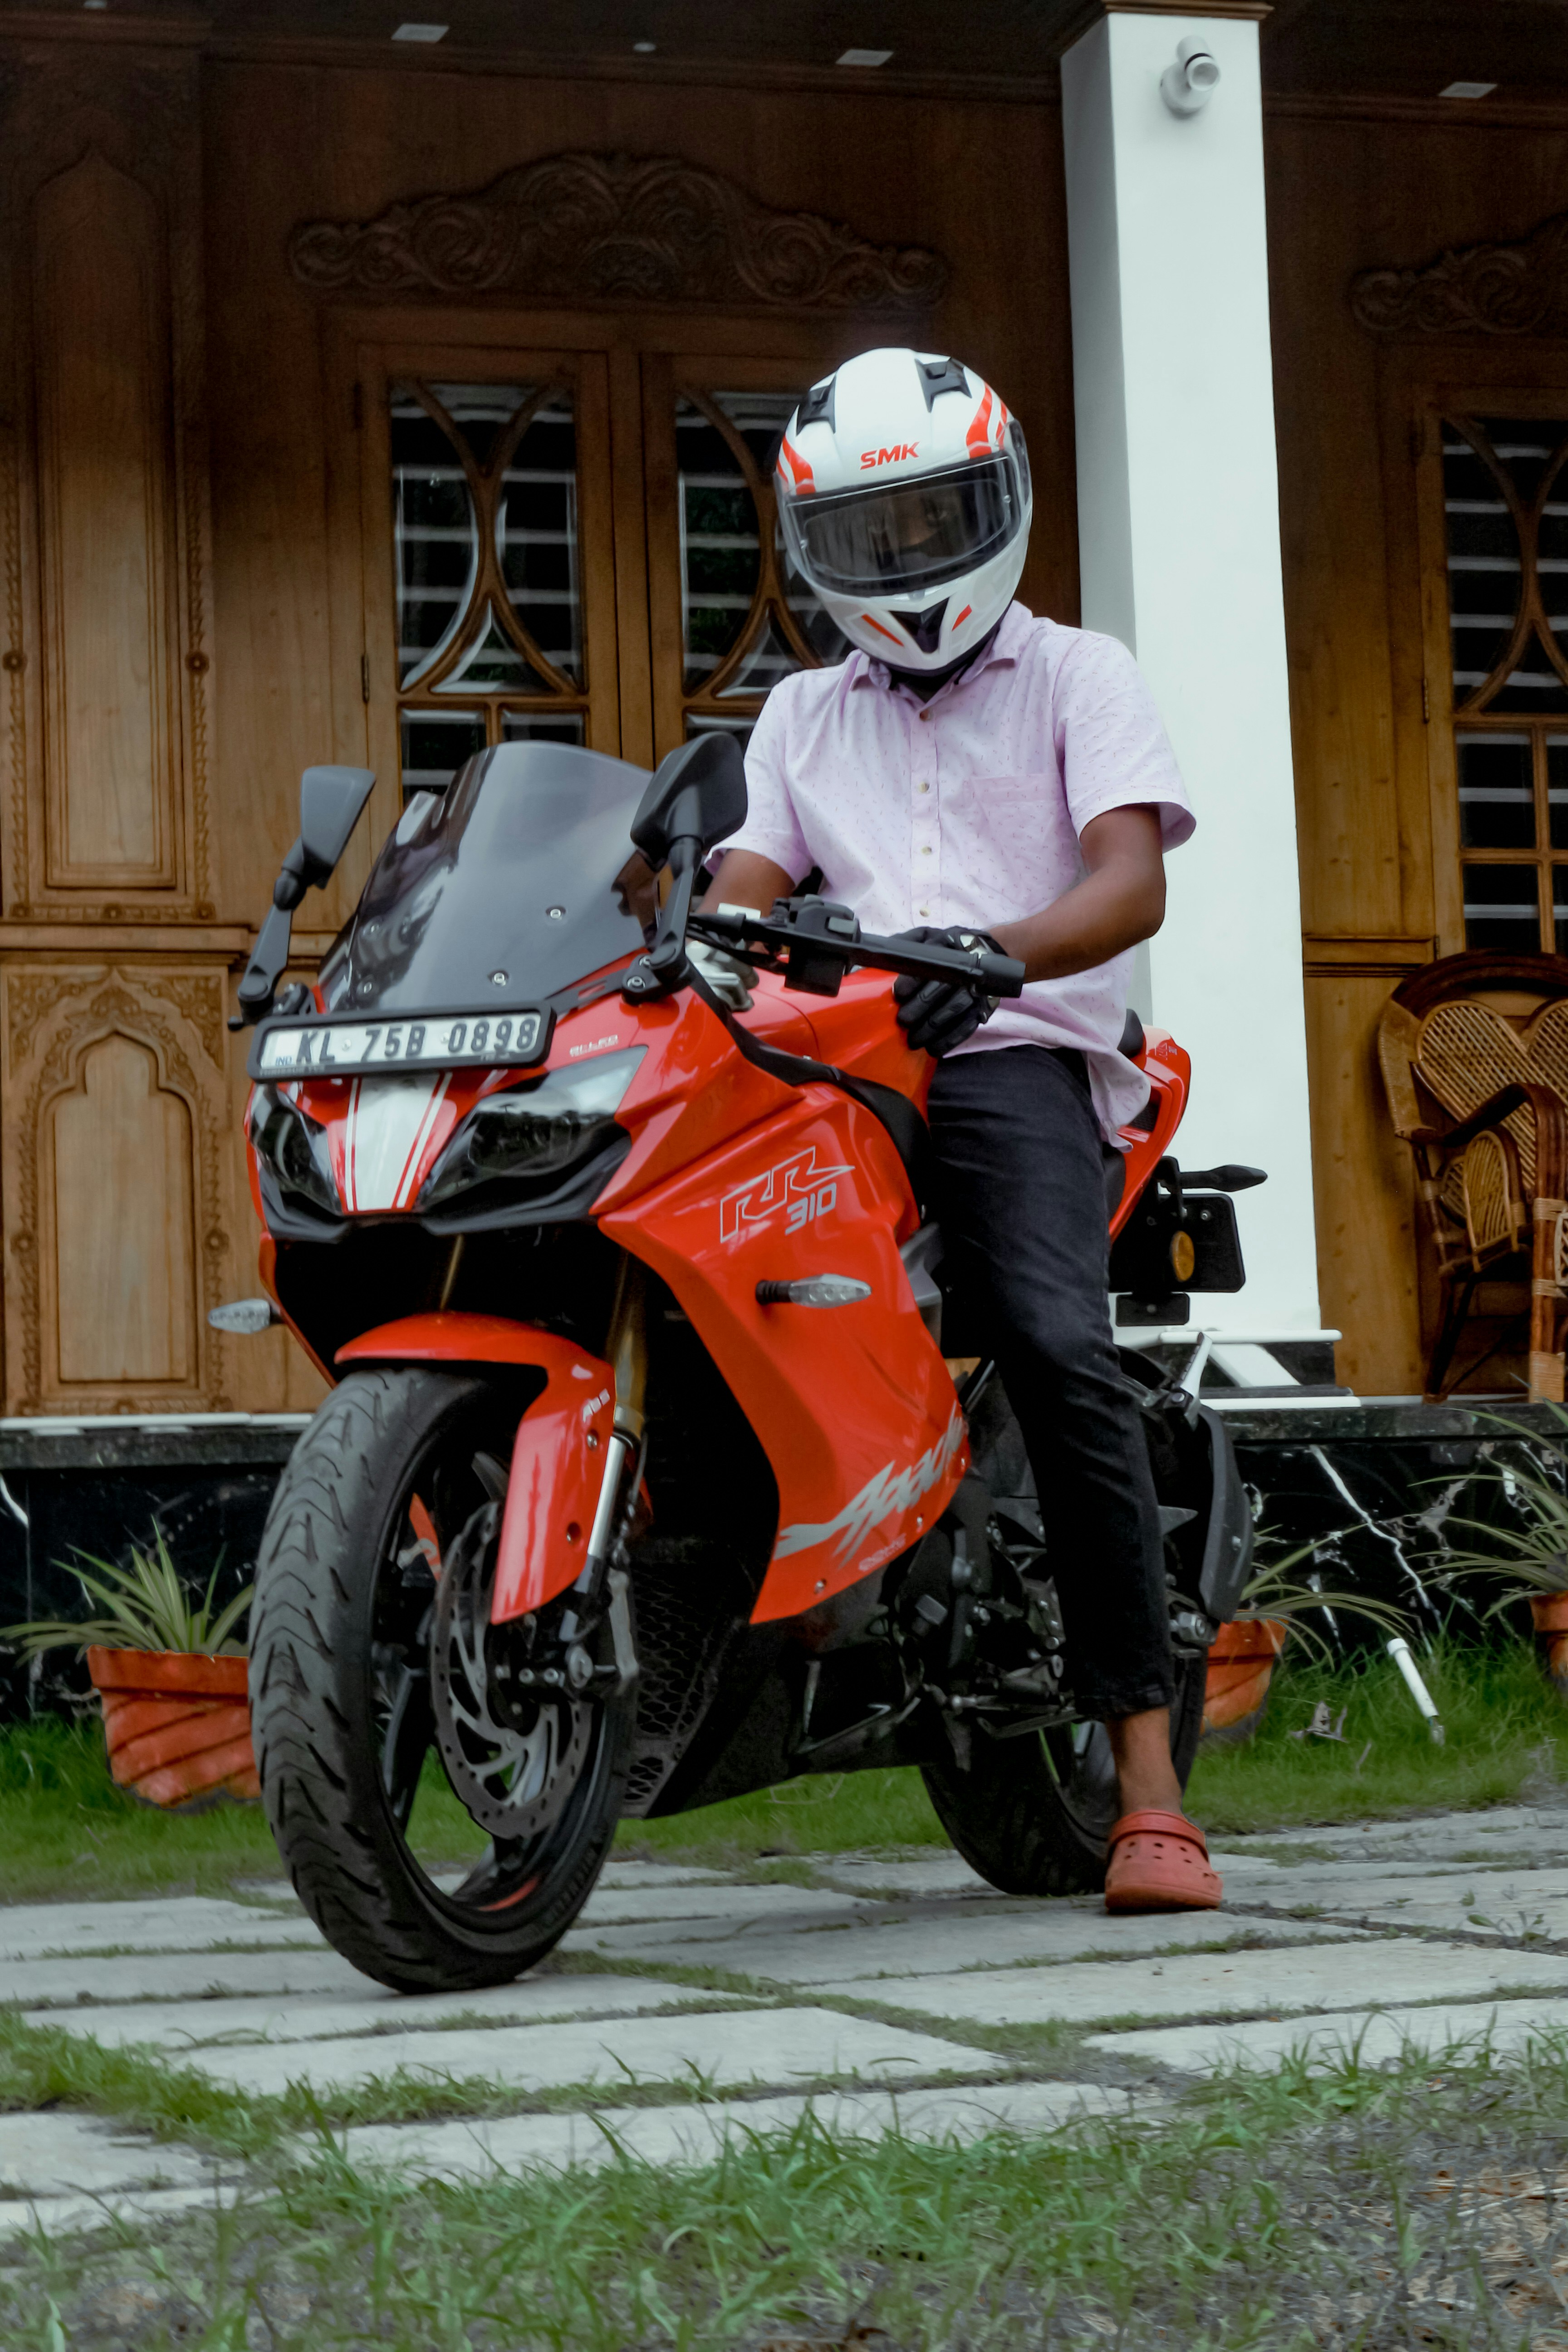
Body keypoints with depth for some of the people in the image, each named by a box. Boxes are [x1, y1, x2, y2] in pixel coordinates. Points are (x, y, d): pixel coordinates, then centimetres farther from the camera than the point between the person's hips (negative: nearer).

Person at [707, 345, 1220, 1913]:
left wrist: (996, 950, -25)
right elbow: (742, 890, 14)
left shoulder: (1077, 677, 14)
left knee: (1058, 1348, -28)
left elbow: (1131, 885, -3)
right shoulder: (803, 717, 28)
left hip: (1014, 1054, -5)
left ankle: (1147, 1782, -28)